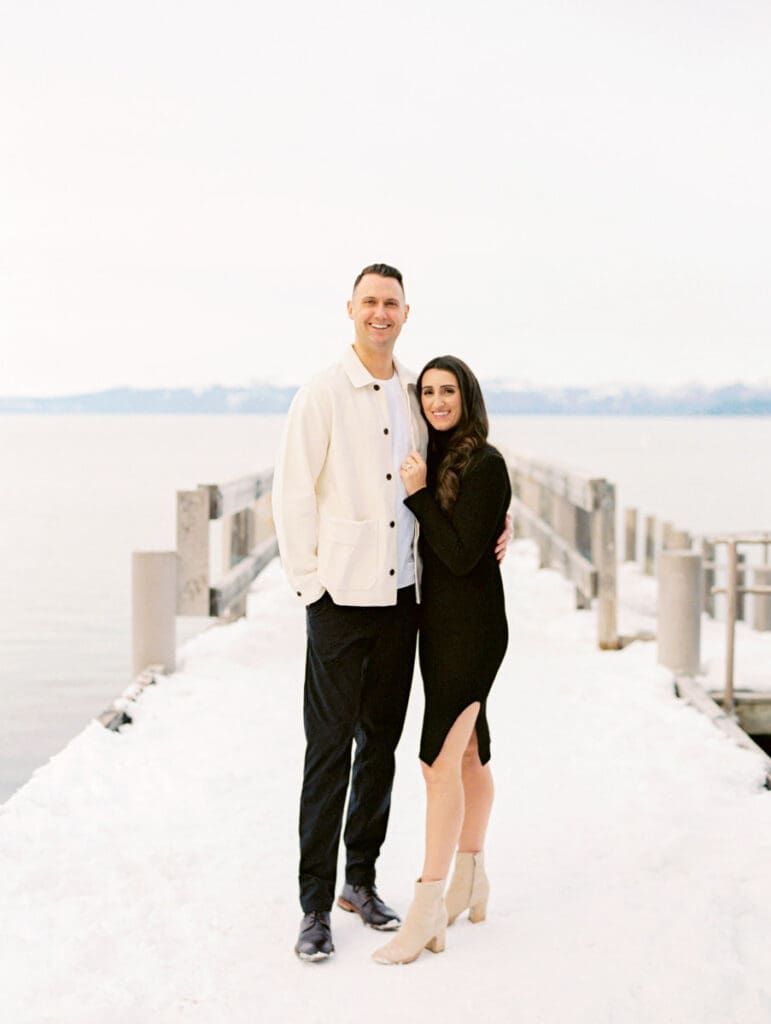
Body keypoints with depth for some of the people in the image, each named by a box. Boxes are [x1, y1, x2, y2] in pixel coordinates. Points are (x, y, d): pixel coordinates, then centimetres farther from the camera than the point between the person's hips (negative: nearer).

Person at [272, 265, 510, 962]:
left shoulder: (416, 395, 9)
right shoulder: (322, 395, -6)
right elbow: (291, 497, -5)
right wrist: (310, 583, -8)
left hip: (401, 594, 5)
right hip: (341, 597, -5)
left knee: (381, 743, 13)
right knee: (330, 749, -2)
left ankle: (362, 880, 27)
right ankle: (315, 907, 7)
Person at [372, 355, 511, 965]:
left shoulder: (485, 464, -13)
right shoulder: (438, 459, 12)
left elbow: (461, 555, -17)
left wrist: (419, 494, -15)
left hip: (473, 626, -9)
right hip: (438, 623, 9)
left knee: (442, 759, -13)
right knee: (469, 755, 15)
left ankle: (429, 907, -10)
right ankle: (471, 880, 25)